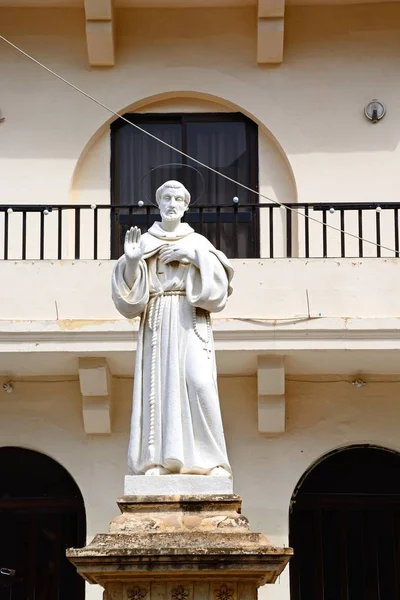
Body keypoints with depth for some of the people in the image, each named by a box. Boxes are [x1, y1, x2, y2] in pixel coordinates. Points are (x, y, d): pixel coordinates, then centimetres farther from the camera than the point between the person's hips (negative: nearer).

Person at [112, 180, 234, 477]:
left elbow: (219, 280, 1)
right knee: (159, 384, -10)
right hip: (157, 322, 1)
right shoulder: (144, 241, 12)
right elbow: (130, 288, 2)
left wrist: (194, 256, -9)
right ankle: (159, 460, -12)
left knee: (198, 382, -18)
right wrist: (131, 260, -16)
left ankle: (211, 459, -16)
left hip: (190, 321, -1)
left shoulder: (198, 242, 13)